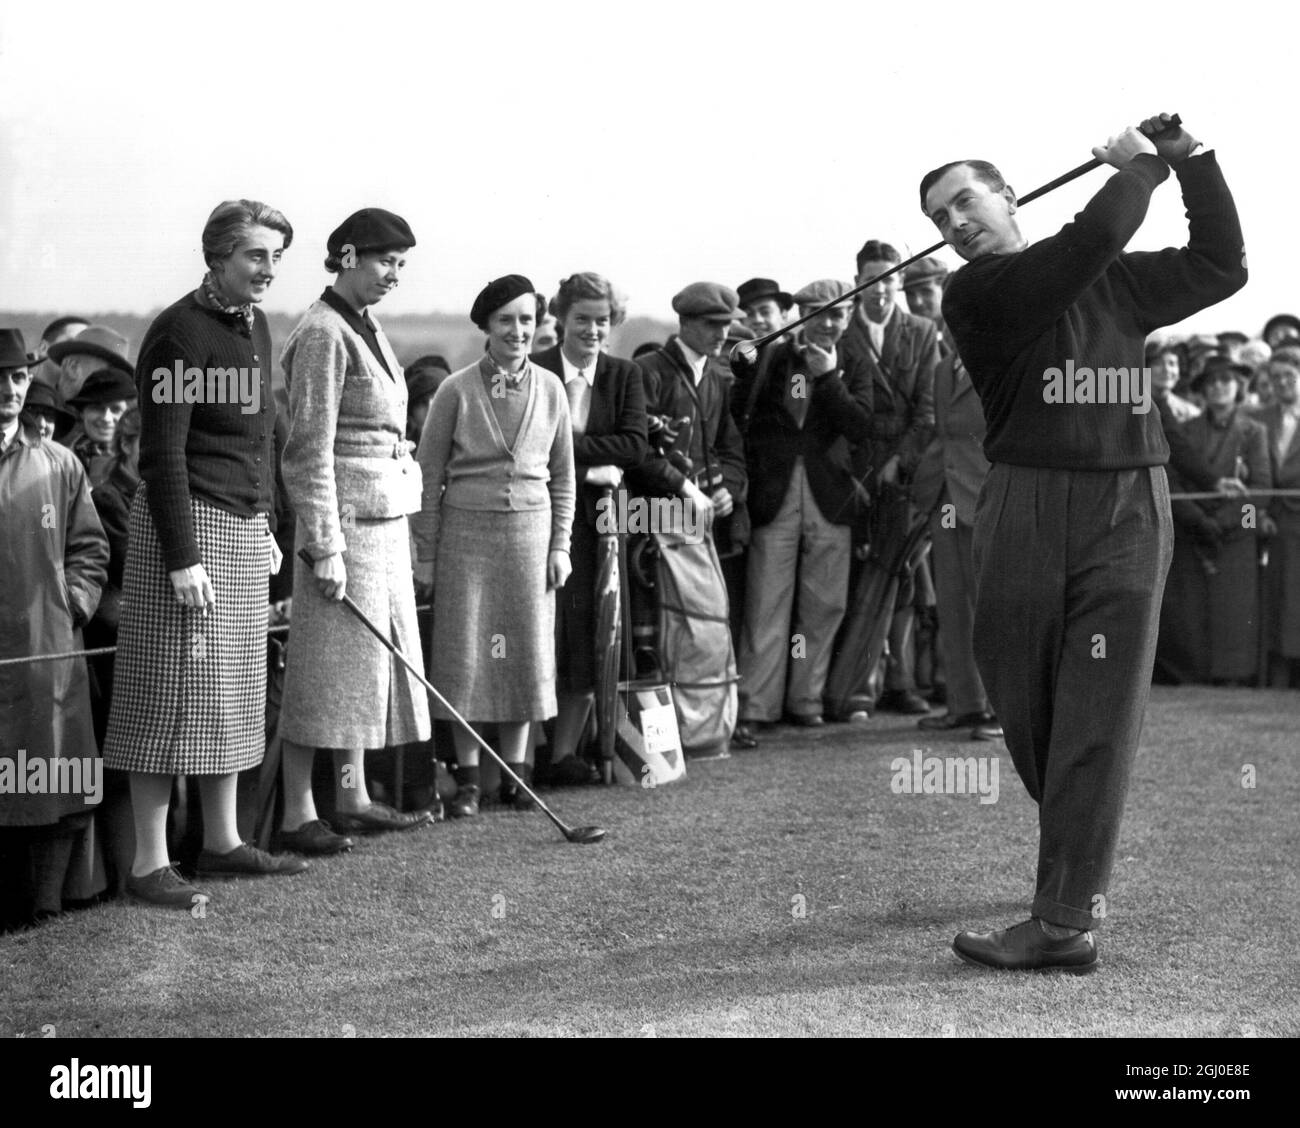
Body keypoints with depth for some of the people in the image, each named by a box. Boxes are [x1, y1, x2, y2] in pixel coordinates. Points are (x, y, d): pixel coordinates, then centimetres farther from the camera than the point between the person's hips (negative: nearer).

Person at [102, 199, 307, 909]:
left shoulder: (254, 326, 13)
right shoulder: (181, 332, -14)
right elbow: (162, 454, -17)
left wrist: (266, 526, 19)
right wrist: (182, 558, -21)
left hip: (245, 530, 9)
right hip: (190, 523, -9)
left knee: (233, 691, 13)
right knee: (174, 693, -6)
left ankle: (222, 842, 23)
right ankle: (150, 863, -1)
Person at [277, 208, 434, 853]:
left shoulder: (366, 328, 15)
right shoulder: (323, 334, -13)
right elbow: (309, 452, -16)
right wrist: (326, 547, -19)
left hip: (385, 520, 9)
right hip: (345, 518, -9)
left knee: (369, 658, 13)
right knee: (328, 663, -5)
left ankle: (353, 798, 21)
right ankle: (297, 816, 0)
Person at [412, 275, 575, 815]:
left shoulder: (550, 389, 5)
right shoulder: (457, 390, -3)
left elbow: (562, 475, 12)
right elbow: (429, 475, 1)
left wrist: (560, 544, 5)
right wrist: (425, 552, -1)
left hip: (529, 529, 2)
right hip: (465, 529, -2)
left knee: (526, 650, 5)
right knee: (464, 651, -1)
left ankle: (515, 772, 15)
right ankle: (468, 777, 8)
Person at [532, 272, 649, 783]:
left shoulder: (625, 376, 10)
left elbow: (635, 444, -2)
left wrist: (570, 445, -11)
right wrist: (591, 470, -12)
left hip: (598, 518, 3)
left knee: (589, 634, 0)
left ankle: (564, 752, 8)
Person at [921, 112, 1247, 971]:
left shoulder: (1117, 281, 16)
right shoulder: (977, 294, 1)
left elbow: (1220, 267, 20)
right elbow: (1092, 240, -9)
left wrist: (1192, 161, 14)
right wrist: (1141, 167, 7)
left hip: (1128, 512, 1)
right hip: (1026, 507, -1)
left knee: (1097, 720, -6)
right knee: (1025, 709, 6)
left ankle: (1068, 922, -8)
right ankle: (1076, 861, 30)